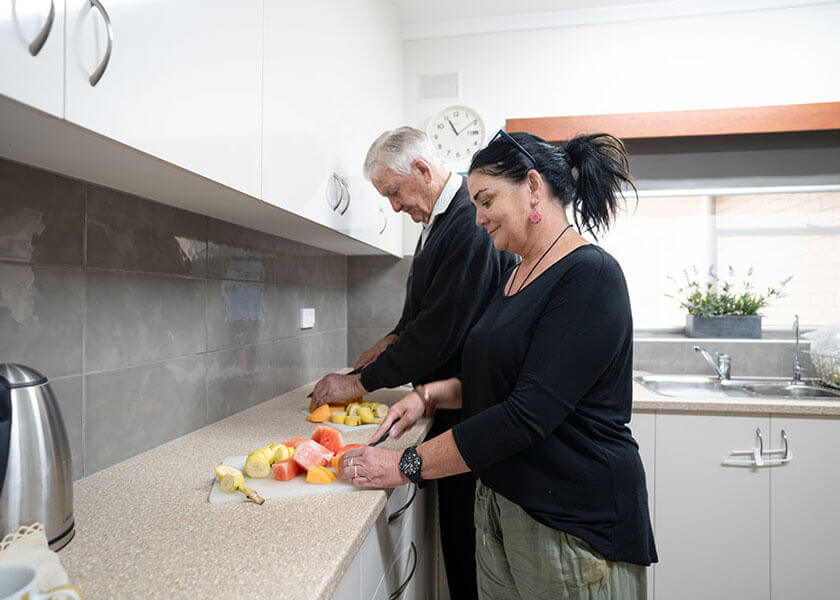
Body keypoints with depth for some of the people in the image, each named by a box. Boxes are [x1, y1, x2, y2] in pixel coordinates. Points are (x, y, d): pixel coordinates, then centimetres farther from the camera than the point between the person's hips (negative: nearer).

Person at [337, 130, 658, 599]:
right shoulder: (518, 275, 8)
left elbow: (529, 412, -25)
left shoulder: (590, 276, -19)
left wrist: (407, 465, -20)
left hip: (575, 524, -7)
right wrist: (430, 395, 1)